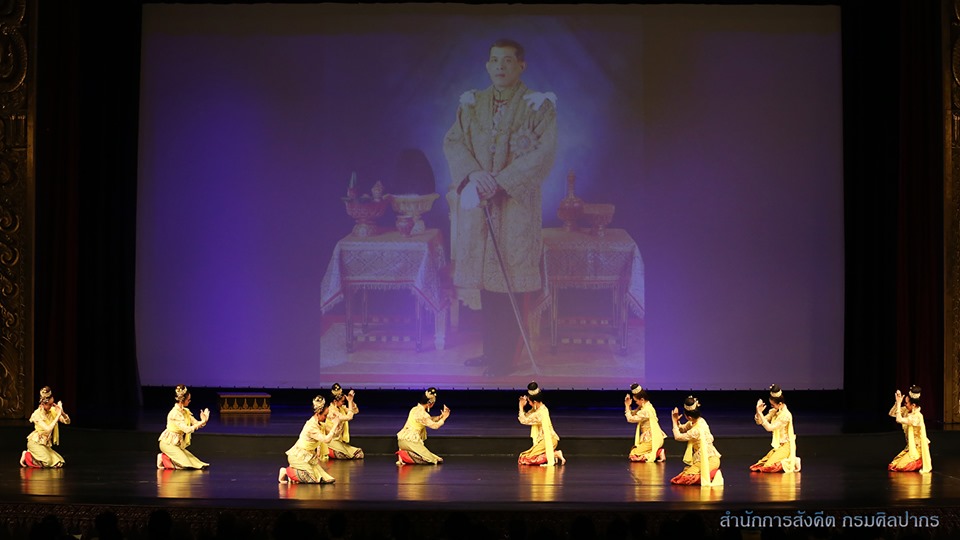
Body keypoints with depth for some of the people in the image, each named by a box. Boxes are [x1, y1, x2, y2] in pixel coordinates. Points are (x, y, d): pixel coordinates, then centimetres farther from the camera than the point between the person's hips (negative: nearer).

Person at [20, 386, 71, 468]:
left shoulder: (53, 410, -3)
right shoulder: (37, 414, -20)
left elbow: (67, 421, -5)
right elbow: (48, 429, -30)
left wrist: (62, 412, -25)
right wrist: (58, 415, -29)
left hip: (46, 444, 7)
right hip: (36, 443, -7)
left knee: (59, 463, -5)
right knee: (47, 462, -26)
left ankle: (33, 455, 11)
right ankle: (27, 455, 1)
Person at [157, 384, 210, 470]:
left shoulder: (185, 411, 6)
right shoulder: (175, 413, -22)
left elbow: (196, 423, 2)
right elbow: (187, 429, -27)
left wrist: (203, 421, -19)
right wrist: (202, 422, -25)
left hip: (177, 443, 9)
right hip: (168, 443, -9)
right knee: (185, 464, -20)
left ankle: (167, 457, 9)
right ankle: (164, 458, -1)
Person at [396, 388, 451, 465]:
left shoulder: (416, 409, 13)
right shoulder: (422, 414, -15)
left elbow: (430, 420, 21)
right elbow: (435, 425, -13)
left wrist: (441, 416, 11)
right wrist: (444, 417, 2)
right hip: (410, 441, -9)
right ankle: (406, 455, -14)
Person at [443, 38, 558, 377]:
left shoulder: (538, 106, -3)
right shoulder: (472, 104, 9)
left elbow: (544, 153, -12)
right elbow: (452, 142, 2)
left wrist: (501, 181, -19)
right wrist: (473, 174, -16)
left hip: (516, 203, -4)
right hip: (476, 203, 4)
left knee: (509, 280, -3)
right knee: (483, 277, 6)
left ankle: (505, 357, 5)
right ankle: (490, 349, 17)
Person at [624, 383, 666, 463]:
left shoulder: (645, 411, -22)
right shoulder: (647, 406, 9)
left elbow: (631, 419, -19)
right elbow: (633, 414, 13)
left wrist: (627, 406, -10)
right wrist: (628, 405, -1)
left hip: (651, 440, -10)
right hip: (655, 438, 10)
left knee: (633, 456, -7)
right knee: (633, 449, 24)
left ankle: (658, 453, -12)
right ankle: (658, 451, 8)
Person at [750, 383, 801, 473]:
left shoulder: (785, 415, -21)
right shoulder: (774, 412, 4)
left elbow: (769, 427, -27)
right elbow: (759, 422, 6)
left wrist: (760, 413, -27)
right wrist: (758, 411, -13)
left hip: (786, 446, -8)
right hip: (778, 445, 8)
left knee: (769, 467, -19)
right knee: (762, 464, 4)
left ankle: (793, 462, -1)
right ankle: (786, 461, 14)